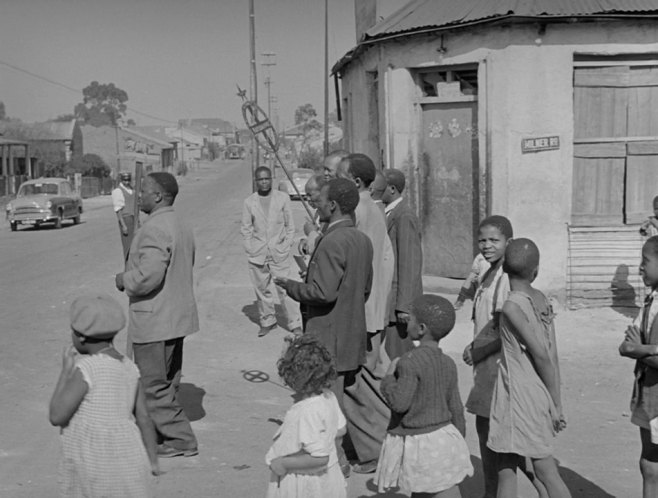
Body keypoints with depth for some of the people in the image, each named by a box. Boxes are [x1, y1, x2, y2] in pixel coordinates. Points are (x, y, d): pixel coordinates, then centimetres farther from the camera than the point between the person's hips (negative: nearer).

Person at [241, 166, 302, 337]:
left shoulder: (283, 198, 2)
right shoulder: (249, 202, 4)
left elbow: (290, 225, 7)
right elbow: (246, 228, 9)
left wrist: (286, 246, 0)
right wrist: (250, 249, 1)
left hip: (279, 254, -2)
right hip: (258, 254, 2)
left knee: (284, 289, -7)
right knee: (262, 289, 7)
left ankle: (295, 323, 1)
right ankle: (267, 321, 23)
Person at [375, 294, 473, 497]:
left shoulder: (410, 361, -19)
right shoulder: (448, 363, 4)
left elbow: (399, 402, -23)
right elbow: (456, 409, 9)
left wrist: (389, 376, -8)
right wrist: (458, 441, 20)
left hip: (417, 443, -7)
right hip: (444, 437, 7)